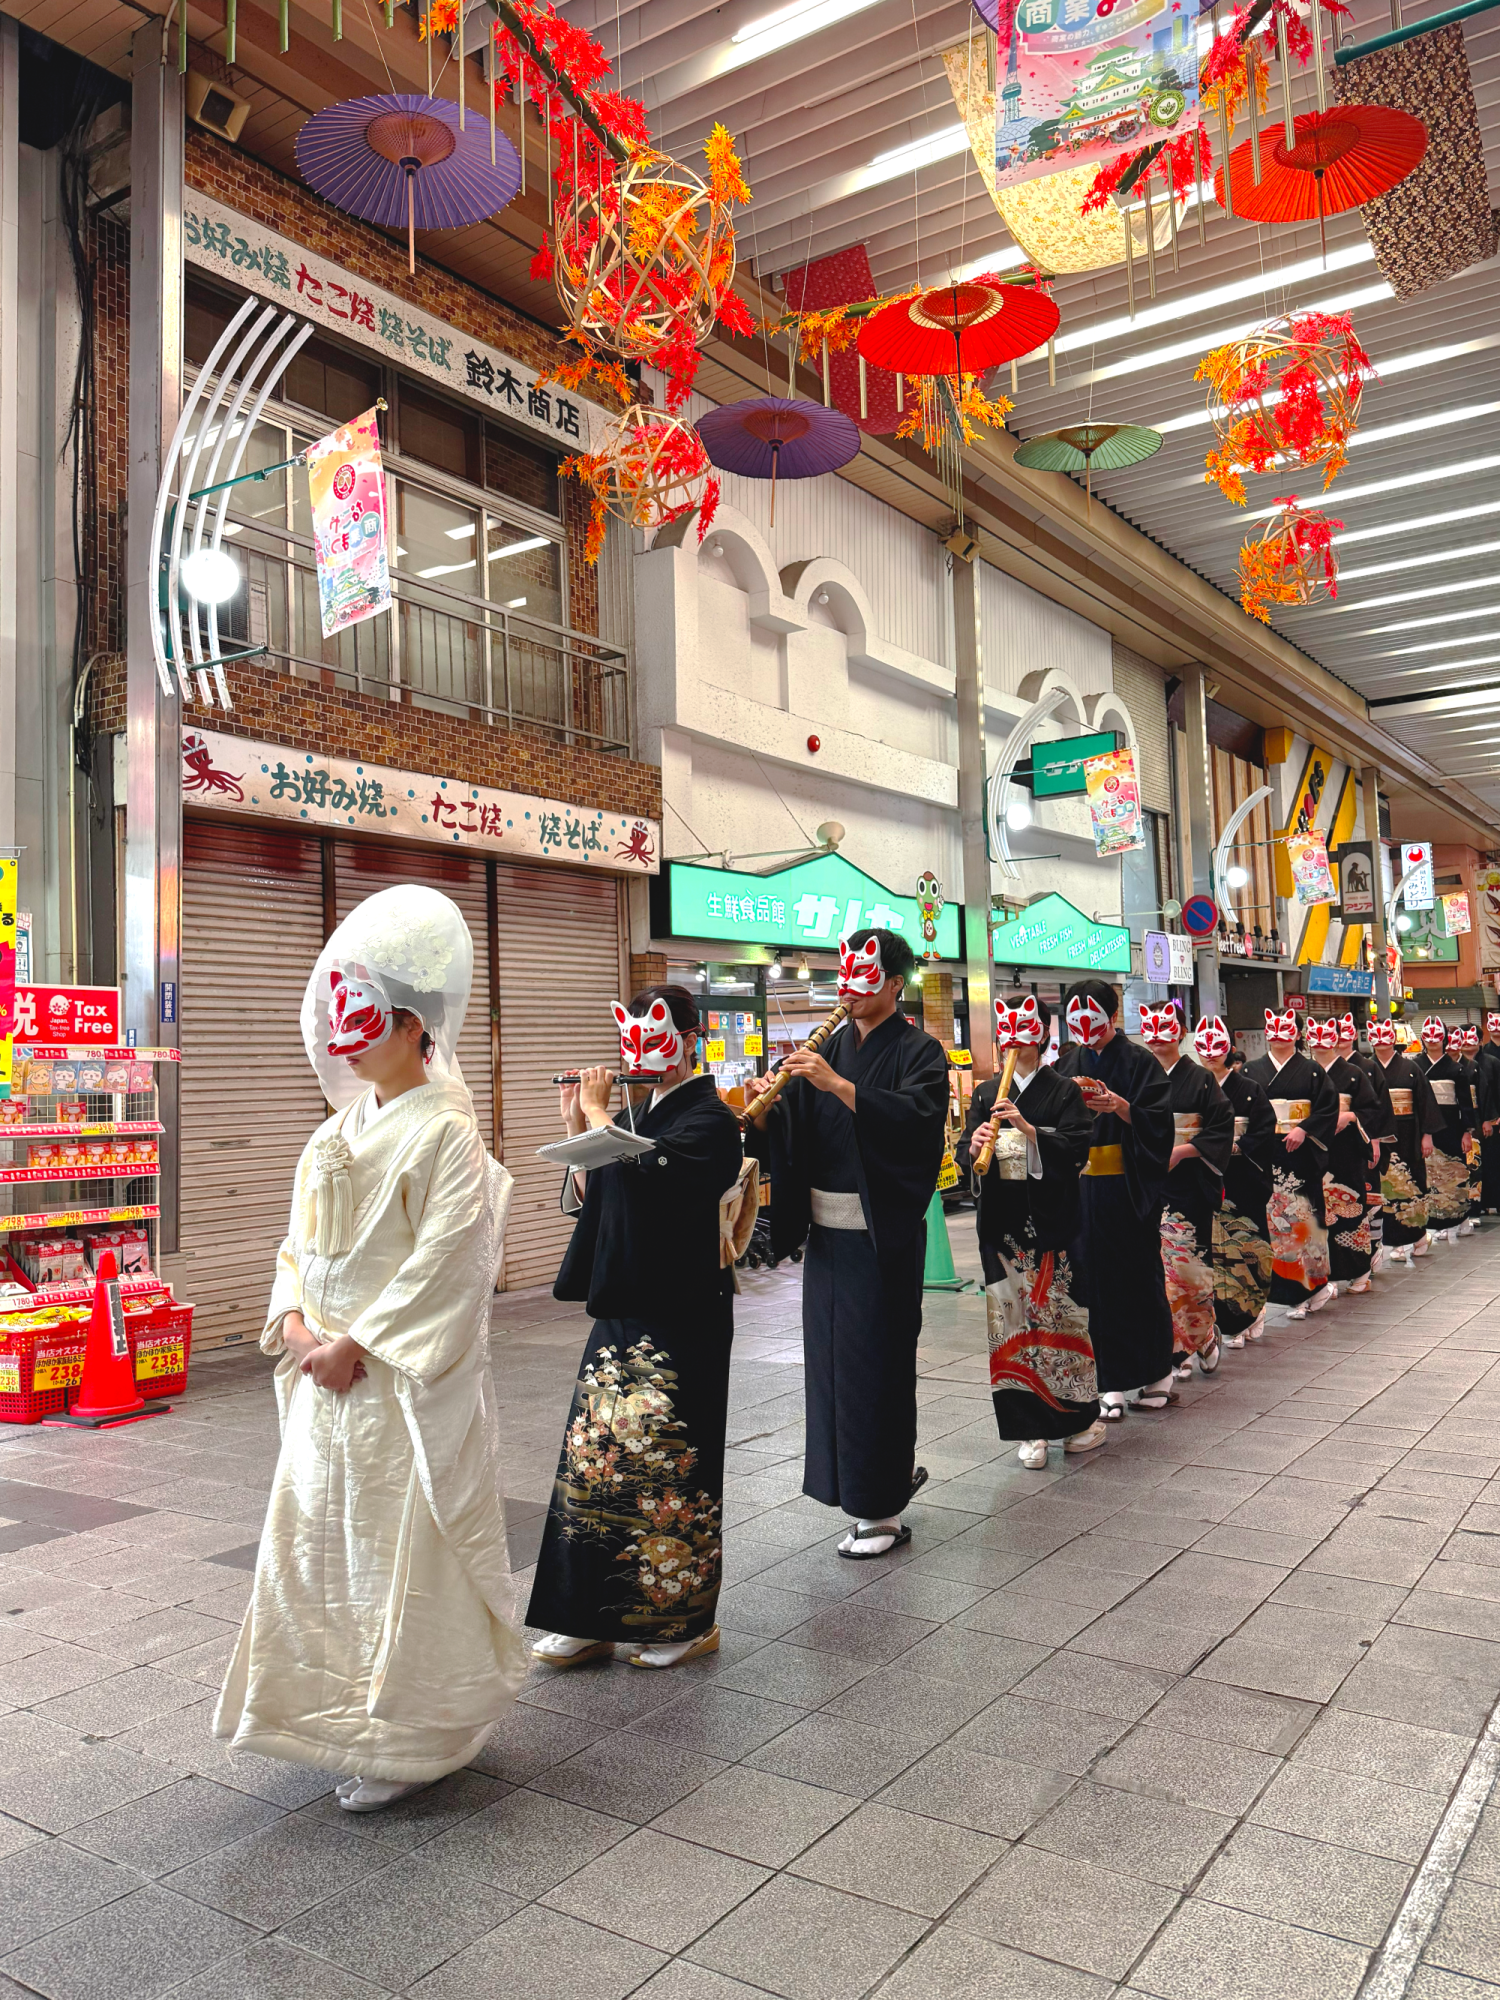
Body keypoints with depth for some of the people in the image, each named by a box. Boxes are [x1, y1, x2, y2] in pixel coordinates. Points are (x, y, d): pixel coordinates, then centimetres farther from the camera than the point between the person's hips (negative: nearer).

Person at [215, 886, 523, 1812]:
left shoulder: (444, 1130, -13)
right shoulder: (340, 1129, 11)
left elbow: (445, 1260, -20)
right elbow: (303, 1241, 13)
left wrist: (356, 1343, -19)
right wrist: (295, 1324, -4)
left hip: (405, 1380, -8)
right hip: (328, 1377, 8)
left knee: (402, 1553, 2)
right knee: (320, 1540, 15)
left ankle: (409, 1740, 17)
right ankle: (341, 1708, 34)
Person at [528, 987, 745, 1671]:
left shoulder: (710, 1119, -11)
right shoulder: (635, 1114, 13)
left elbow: (640, 1171, -27)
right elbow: (584, 1201, 12)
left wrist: (597, 1111, -14)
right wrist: (576, 1126, 3)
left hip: (679, 1319, -8)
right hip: (621, 1312, 8)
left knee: (665, 1462, -1)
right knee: (594, 1456, 9)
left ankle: (683, 1621, 16)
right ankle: (594, 1619, 21)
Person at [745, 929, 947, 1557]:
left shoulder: (917, 1052, -4)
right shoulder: (830, 1050, 13)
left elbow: (914, 1117, -24)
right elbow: (790, 1135, 7)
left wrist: (838, 1085, -31)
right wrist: (763, 1110, -15)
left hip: (882, 1235, -6)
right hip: (825, 1230, 7)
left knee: (875, 1362, -2)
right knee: (831, 1357, 12)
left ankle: (883, 1509, 10)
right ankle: (898, 1468, 32)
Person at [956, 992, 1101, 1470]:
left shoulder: (1063, 1091, 1)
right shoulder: (985, 1093, 12)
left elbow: (1076, 1149, -11)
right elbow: (963, 1156, 8)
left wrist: (1028, 1128, -24)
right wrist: (973, 1147, -15)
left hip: (1050, 1220, -3)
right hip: (1000, 1220, 3)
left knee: (1059, 1311, -1)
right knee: (1010, 1317, 1)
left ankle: (1081, 1417, 16)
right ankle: (1030, 1429, 9)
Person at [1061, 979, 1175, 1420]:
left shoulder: (1138, 1062, 0)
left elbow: (1159, 1120, -7)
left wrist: (1121, 1107, -23)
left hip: (1131, 1189, -3)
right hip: (1085, 1190, 3)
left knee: (1140, 1279, 4)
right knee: (1099, 1282, 1)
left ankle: (1152, 1375, 17)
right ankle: (1113, 1384, 7)